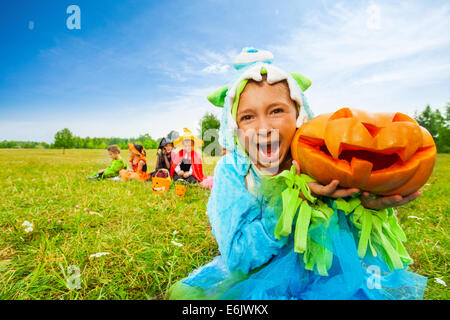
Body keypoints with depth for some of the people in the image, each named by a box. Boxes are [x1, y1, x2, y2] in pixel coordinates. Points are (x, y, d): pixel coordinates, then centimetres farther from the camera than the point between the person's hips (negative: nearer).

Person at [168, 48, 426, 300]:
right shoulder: (231, 172, -18)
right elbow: (237, 258, -24)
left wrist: (366, 204, -28)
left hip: (323, 276, 4)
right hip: (255, 275, -2)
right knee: (185, 292, -21)